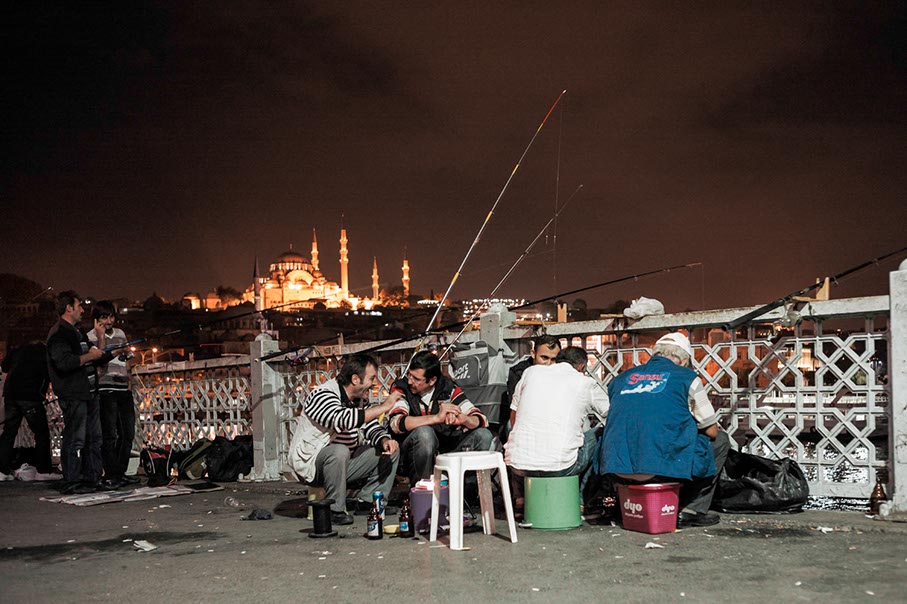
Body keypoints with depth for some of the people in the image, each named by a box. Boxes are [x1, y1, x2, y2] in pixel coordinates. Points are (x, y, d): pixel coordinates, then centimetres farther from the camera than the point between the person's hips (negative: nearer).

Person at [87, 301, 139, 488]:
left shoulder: (120, 333, 16)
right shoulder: (92, 337, -4)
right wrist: (101, 337, -19)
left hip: (123, 390, 6)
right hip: (106, 390, -6)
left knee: (128, 434, 7)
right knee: (110, 435, -6)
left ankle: (121, 472, 17)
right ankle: (111, 475, -1)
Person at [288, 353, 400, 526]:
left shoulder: (358, 400, 6)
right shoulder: (322, 395, -21)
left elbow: (372, 428, 10)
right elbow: (343, 420, -39)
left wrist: (385, 440, -15)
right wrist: (384, 407, -31)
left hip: (342, 463, 8)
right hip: (310, 464, -8)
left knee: (391, 449, 1)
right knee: (339, 451, -39)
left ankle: (369, 500, 3)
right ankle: (335, 510, -23)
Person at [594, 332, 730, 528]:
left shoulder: (621, 378, 17)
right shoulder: (686, 377, 6)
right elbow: (711, 431, 13)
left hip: (616, 468, 5)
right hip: (663, 467, -5)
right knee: (720, 440, 21)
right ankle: (690, 511, 15)